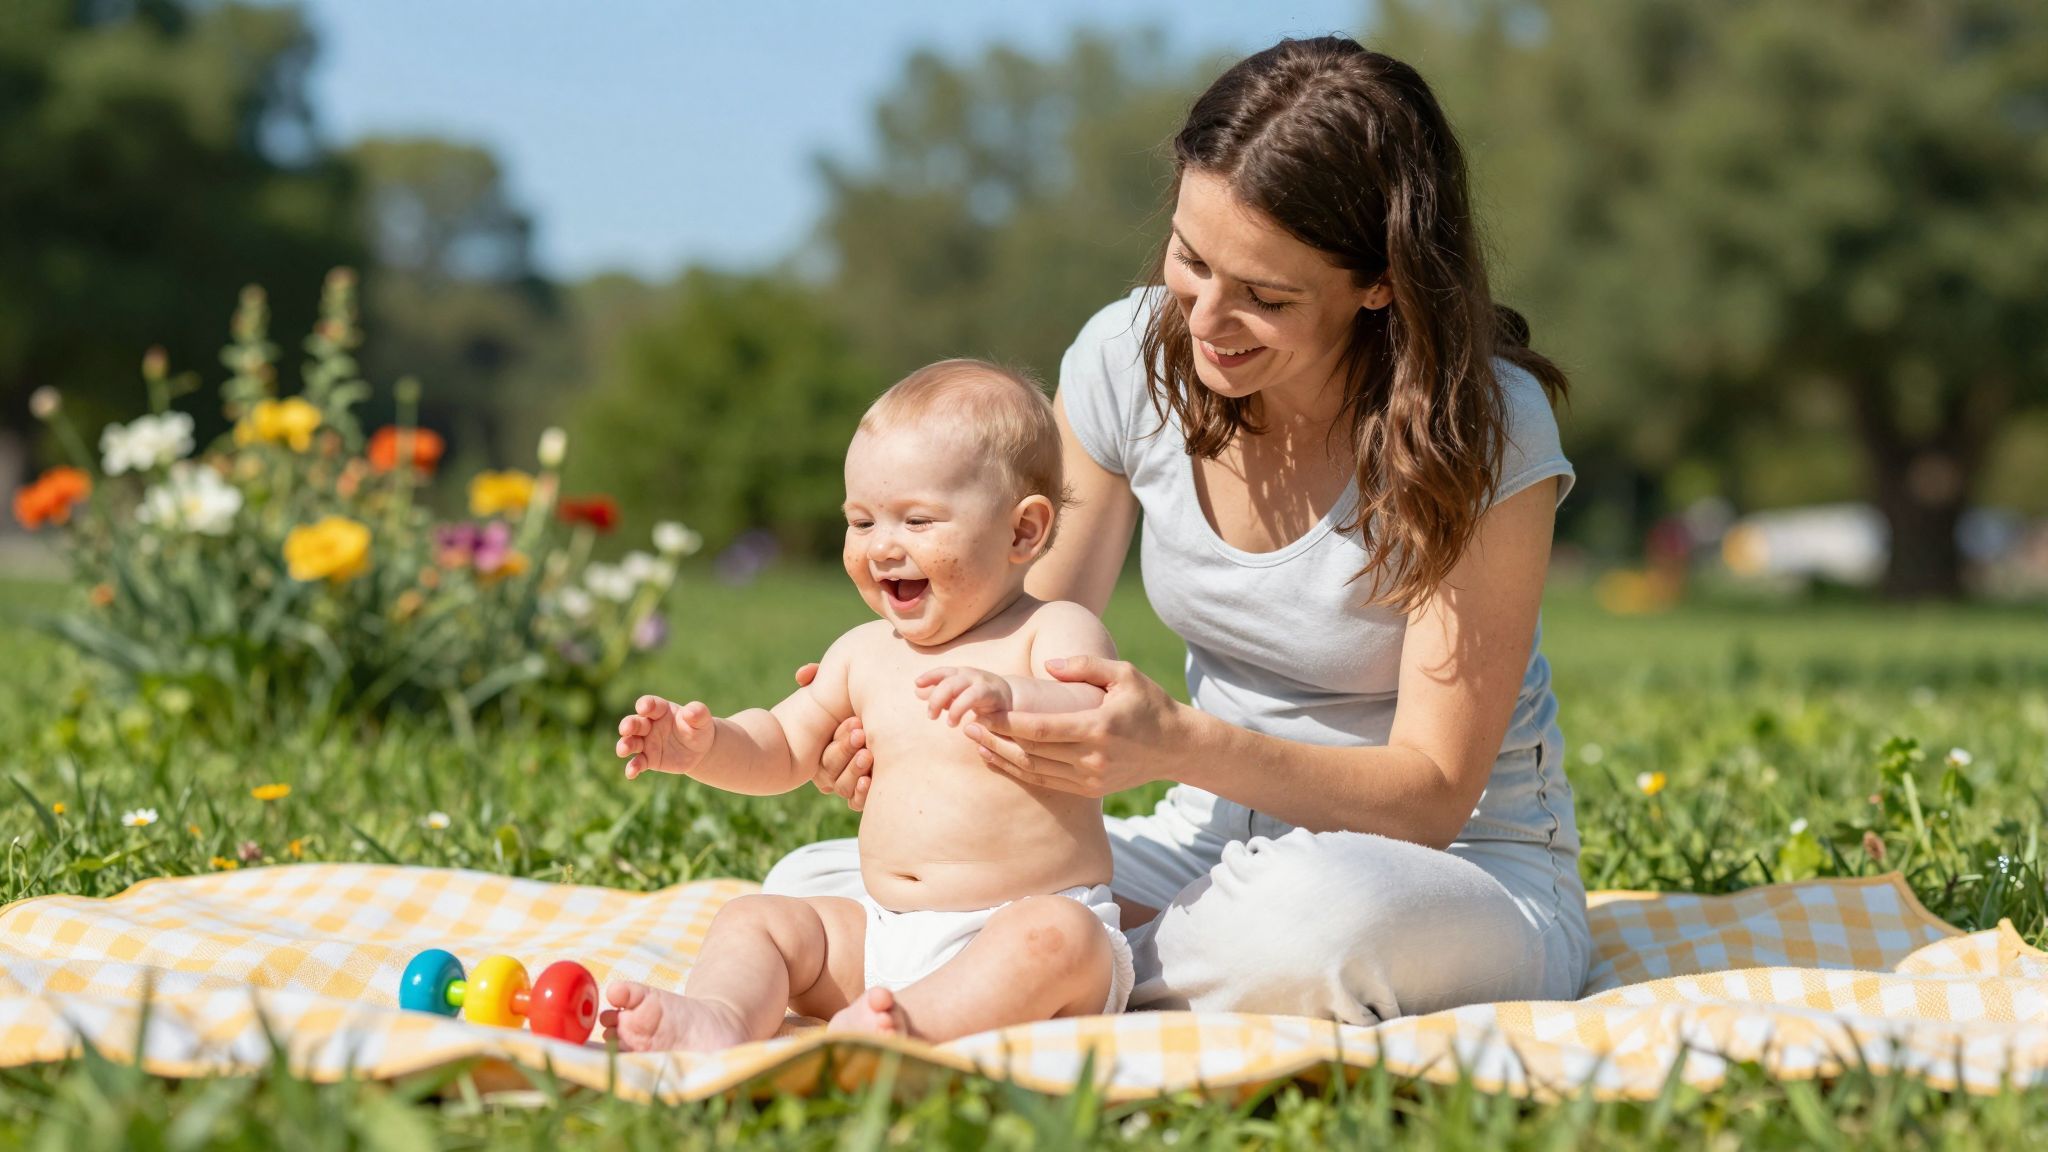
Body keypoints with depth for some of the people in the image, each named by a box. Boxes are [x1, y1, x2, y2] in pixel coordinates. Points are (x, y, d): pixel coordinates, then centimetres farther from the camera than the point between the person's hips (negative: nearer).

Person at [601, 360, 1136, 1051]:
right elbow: (784, 748, 23)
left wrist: (1010, 698, -43)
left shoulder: (1055, 632, -5)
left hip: (1029, 921, -6)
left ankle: (920, 1024, -53)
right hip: (882, 938, 6)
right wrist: (704, 746, 2)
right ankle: (718, 1018, -36)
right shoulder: (866, 654, 14)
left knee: (1057, 937, -35)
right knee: (752, 920, -7)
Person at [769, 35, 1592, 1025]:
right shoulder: (1131, 359, -7)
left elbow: (1432, 793, -20)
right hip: (1214, 849, 4)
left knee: (1315, 912, -43)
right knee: (804, 891, -14)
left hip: (1465, 868, -4)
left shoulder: (1486, 431, -20)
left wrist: (1179, 746, -36)